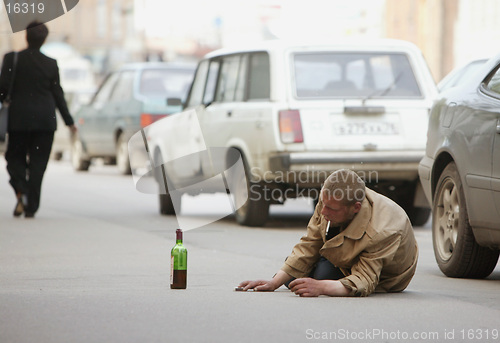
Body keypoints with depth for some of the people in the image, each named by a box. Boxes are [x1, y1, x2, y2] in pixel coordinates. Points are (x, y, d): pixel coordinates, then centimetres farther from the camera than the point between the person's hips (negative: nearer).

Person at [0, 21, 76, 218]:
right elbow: (58, 94, 4)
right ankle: (31, 207, 2)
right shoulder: (51, 64, 0)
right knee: (37, 163, 5)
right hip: (45, 120, 1)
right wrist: (69, 121, 12)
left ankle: (21, 192, -14)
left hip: (18, 119, -1)